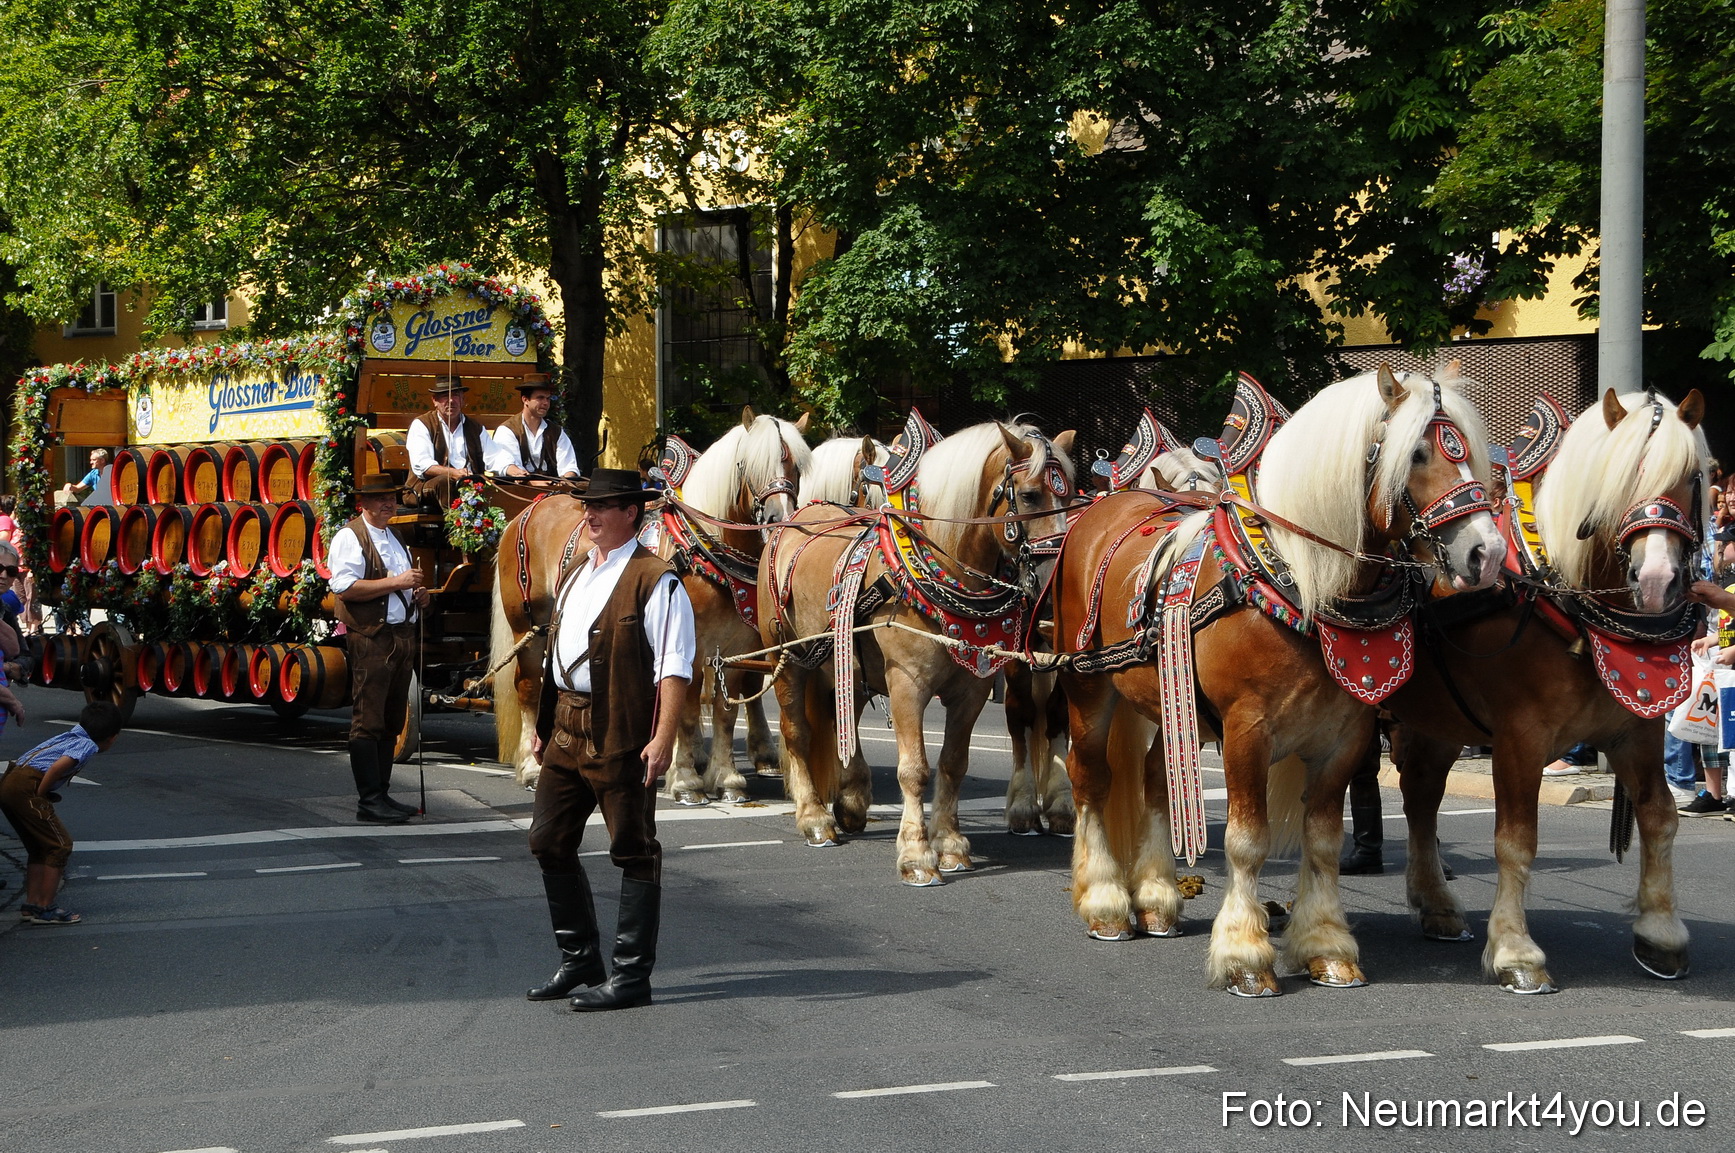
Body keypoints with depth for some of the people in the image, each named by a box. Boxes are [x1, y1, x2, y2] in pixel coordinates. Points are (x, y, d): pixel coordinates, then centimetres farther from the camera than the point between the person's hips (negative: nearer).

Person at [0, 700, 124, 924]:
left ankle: (31, 904, 23)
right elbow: (58, 767, -20)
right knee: (60, 844, -1)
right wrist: (40, 795, -8)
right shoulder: (87, 745, -4)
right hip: (26, 787, -9)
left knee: (38, 846, 21)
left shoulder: (73, 736, 22)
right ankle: (45, 910, 0)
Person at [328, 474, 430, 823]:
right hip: (370, 639, -9)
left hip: (403, 635, 9)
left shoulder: (394, 539, 22)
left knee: (391, 721, 11)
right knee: (368, 722, -8)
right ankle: (369, 801, -9)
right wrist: (396, 582, -19)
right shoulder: (349, 537, -6)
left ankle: (381, 794, 17)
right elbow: (345, 587, -20)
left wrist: (417, 597, 9)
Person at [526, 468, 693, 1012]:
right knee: (549, 842, 12)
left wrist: (663, 739, -25)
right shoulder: (574, 575, 15)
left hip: (621, 736, -9)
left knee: (634, 853, 1)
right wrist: (543, 724, 18)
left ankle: (632, 976, 7)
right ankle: (579, 961, 25)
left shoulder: (654, 581, -12)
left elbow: (673, 668, -17)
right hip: (566, 731, 9)